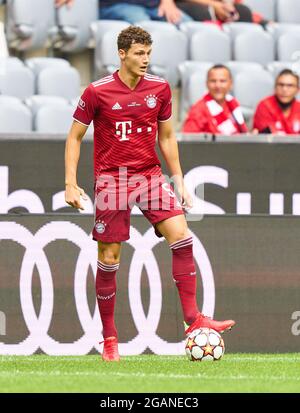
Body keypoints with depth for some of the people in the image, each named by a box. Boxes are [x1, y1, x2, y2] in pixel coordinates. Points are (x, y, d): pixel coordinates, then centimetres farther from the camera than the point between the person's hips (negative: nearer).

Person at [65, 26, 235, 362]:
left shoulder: (159, 89, 4)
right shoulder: (97, 92, -6)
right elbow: (74, 137, 1)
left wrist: (178, 180, 12)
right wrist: (70, 184, -7)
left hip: (150, 176, 3)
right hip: (111, 179, -3)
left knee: (181, 236, -15)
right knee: (109, 258, 0)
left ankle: (193, 320, -13)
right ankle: (109, 338, 11)